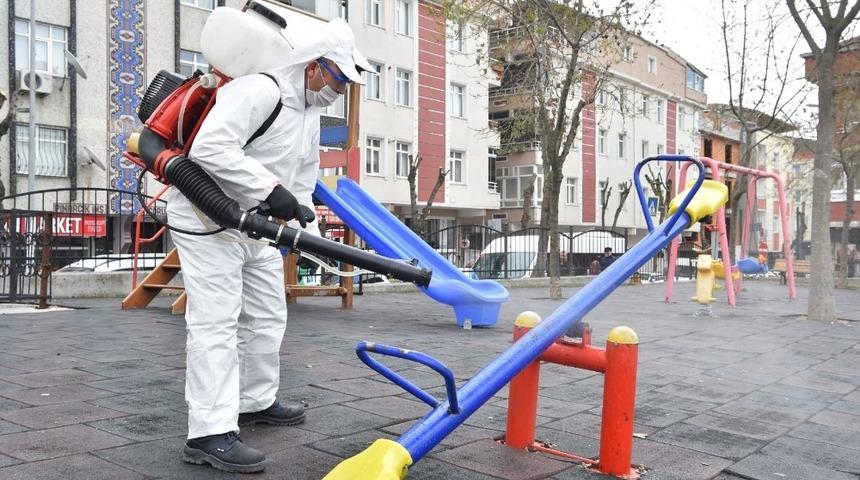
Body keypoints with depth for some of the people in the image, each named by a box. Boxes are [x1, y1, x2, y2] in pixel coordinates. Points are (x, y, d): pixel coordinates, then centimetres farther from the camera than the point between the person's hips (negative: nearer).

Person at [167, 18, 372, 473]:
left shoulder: (311, 111, 11)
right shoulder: (258, 91, -21)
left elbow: (304, 174, 19)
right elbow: (210, 148, -34)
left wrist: (303, 217, 5)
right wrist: (270, 189, -35)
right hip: (207, 219, -10)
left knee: (268, 315, 15)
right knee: (216, 321, -12)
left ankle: (256, 402, 32)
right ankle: (209, 434, -9)